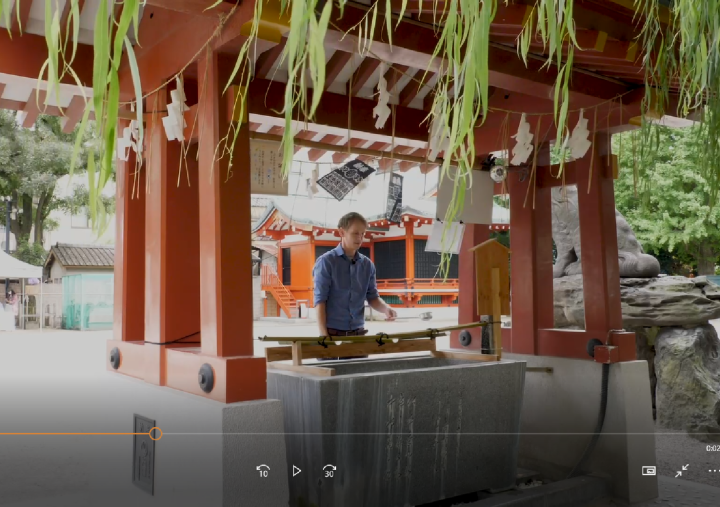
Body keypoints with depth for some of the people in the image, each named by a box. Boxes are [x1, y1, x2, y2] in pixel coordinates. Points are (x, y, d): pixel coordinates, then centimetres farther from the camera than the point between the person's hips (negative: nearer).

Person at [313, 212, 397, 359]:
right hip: (332, 333, -4)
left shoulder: (367, 265, 8)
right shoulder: (326, 262, -6)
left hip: (358, 334, 5)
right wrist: (324, 336, -17)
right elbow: (320, 300, -10)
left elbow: (373, 297, 10)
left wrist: (385, 309, -13)